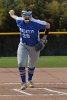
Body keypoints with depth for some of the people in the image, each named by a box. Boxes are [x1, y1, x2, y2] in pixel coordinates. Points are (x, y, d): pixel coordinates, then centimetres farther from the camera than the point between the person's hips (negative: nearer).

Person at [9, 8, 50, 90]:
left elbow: (47, 25, -13)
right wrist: (12, 13, 31)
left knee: (31, 65, 14)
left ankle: (30, 80, 41)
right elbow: (15, 17, 9)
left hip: (34, 47, -2)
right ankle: (23, 82, -4)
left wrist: (45, 36, -10)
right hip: (23, 45, 2)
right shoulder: (19, 21, -15)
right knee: (21, 63, -16)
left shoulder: (36, 23, -27)